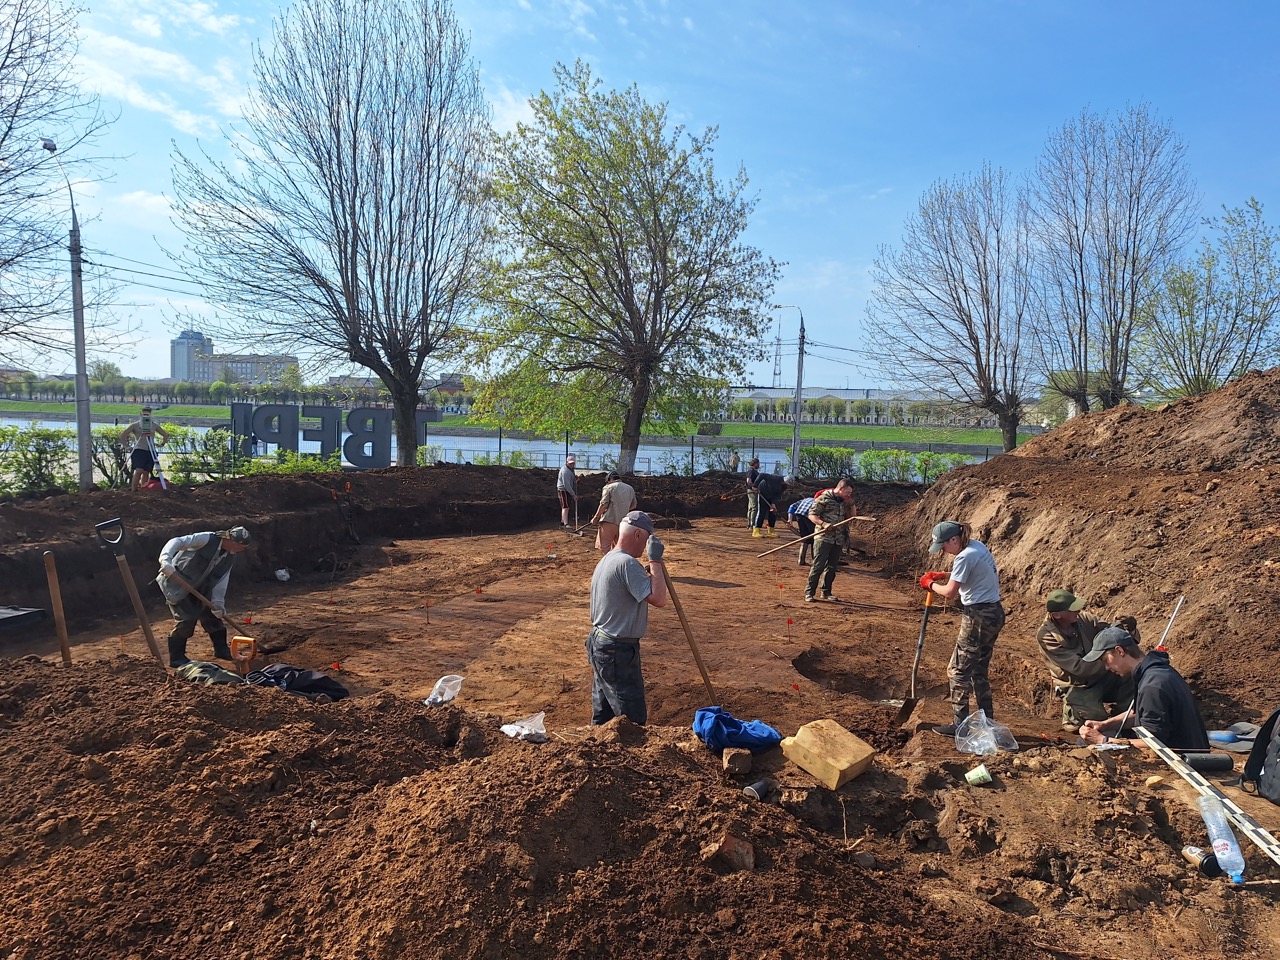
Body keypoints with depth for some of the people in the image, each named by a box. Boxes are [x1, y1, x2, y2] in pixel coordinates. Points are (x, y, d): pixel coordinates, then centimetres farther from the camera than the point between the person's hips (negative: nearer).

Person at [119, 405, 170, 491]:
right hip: (139, 450, -4)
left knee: (146, 472, 3)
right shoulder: (135, 425, 3)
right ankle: (133, 490, -17)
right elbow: (122, 435, 6)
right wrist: (126, 445, 3)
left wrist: (162, 443, 12)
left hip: (151, 452, 4)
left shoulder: (154, 425, 12)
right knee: (139, 471, -18)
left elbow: (165, 434, 23)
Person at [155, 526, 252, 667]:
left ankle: (221, 649, 23)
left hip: (196, 587, 8)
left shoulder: (229, 558, -2)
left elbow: (221, 581, -3)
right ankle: (176, 658, 2)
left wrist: (217, 602, -14)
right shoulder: (207, 539, -25)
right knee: (187, 618, -13)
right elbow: (177, 542, -32)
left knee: (212, 613, 8)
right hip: (176, 584, -8)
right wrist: (166, 561, -48)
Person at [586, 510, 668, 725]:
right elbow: (659, 599, -27)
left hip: (599, 643, 10)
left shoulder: (606, 560, 10)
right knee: (634, 720, -3)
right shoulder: (627, 563, -22)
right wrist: (655, 560, -21)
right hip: (618, 651, -10)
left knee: (602, 716, 19)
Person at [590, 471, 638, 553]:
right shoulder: (630, 488, 12)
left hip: (609, 521, -6)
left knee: (604, 547, -3)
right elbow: (633, 505, 18)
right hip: (623, 522, 6)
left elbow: (603, 505, -10)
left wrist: (595, 518, 0)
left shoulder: (608, 488, -5)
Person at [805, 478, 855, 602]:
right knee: (818, 566, -8)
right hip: (823, 537, -6)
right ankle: (809, 592, -2)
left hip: (839, 539, 6)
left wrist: (851, 504, 2)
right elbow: (812, 515, -8)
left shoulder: (844, 501, 12)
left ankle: (826, 592, 20)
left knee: (832, 567, 10)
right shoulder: (824, 497, -6)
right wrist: (823, 523, -23)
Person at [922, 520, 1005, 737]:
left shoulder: (965, 557, -20)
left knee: (958, 670, 0)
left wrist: (931, 584, 0)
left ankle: (960, 725, 6)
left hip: (978, 618, -10)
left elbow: (950, 592, -18)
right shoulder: (977, 545, 9)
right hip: (994, 614, 10)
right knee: (979, 670, 17)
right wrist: (944, 576, 12)